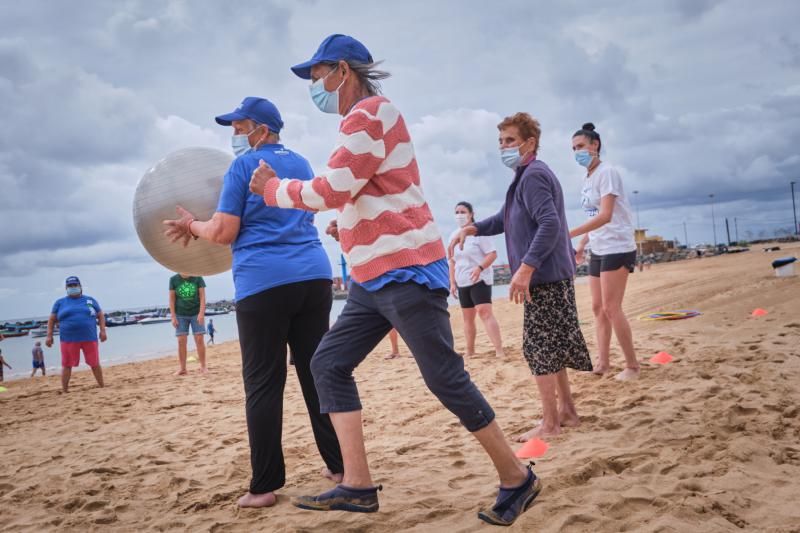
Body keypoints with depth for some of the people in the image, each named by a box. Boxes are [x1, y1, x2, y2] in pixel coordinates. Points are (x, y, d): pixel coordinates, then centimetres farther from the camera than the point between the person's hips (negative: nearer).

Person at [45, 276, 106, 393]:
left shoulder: (90, 300, 12)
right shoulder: (60, 302, 11)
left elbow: (100, 316, 13)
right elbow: (51, 320, 11)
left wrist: (102, 331, 1)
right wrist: (49, 336, 1)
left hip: (89, 338, 1)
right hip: (68, 340, 0)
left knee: (95, 364, 5)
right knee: (67, 365, 0)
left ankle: (101, 386, 18)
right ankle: (64, 390, 7)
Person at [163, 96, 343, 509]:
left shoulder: (243, 166, 0)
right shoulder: (301, 164, 20)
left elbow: (223, 233, -5)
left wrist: (192, 225, 16)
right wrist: (202, 226, 28)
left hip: (263, 283, -6)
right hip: (313, 276, 6)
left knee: (263, 385, -1)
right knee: (317, 374, 10)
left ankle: (264, 486, 2)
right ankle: (339, 465, 16)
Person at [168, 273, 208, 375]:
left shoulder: (197, 278, -3)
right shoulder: (173, 280, -1)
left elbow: (202, 296, -3)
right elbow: (172, 299, 2)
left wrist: (201, 313, -12)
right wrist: (173, 317, -3)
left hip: (196, 314, -1)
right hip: (181, 315, 1)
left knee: (199, 340, -2)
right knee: (181, 341, -1)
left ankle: (203, 366, 5)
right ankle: (182, 368, 6)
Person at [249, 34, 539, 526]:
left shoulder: (370, 113, -10)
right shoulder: (363, 121, 20)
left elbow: (332, 191, -17)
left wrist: (272, 187, -2)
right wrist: (347, 226, 17)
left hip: (406, 271, -10)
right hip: (375, 277, 10)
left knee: (446, 378, -6)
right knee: (329, 363, 5)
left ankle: (517, 479, 9)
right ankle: (358, 485, 6)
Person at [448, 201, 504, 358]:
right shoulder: (454, 236, 11)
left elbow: (493, 254, -13)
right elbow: (452, 261, 15)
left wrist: (479, 268, -28)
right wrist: (452, 283, 9)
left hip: (480, 280, -7)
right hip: (462, 282, 7)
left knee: (485, 312, -20)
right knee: (467, 317, 12)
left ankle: (499, 351, -23)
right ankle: (470, 351, 22)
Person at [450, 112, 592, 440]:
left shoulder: (533, 176, -14)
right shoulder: (526, 176, 19)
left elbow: (550, 224, -26)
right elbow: (504, 220, 26)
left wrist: (525, 268, -30)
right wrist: (472, 229, 9)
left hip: (544, 276, -10)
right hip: (551, 276, 10)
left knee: (539, 347, -5)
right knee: (552, 346, 16)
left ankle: (550, 423, 3)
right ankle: (567, 410, 25)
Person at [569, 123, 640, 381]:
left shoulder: (606, 172, -13)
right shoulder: (587, 179, 13)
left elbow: (605, 216, -24)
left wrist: (570, 234, -30)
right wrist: (582, 245, 9)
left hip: (617, 248, -9)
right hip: (598, 250, 9)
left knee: (611, 308, -10)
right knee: (598, 307, 8)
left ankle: (632, 365, 1)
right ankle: (603, 362, 14)